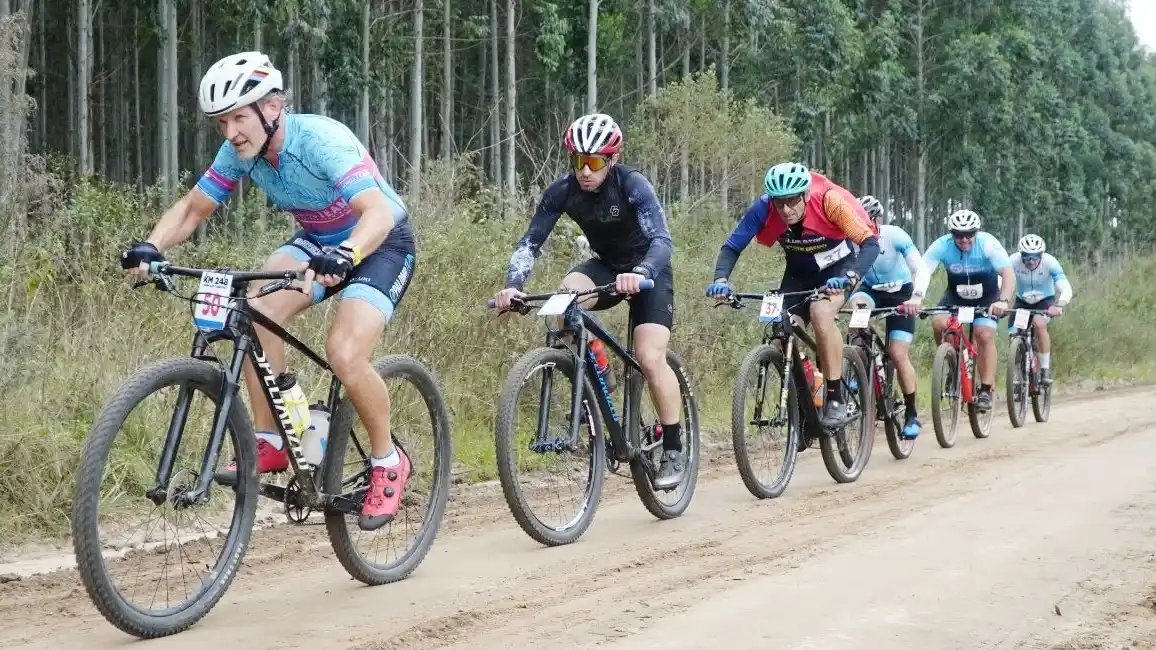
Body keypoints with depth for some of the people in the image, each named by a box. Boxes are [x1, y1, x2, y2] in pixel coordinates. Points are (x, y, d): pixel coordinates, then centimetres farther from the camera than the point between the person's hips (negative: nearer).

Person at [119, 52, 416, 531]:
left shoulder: (322, 140, -32)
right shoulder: (240, 151, -12)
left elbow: (379, 212, -43)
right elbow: (191, 209, -5)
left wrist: (344, 255, -62)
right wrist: (151, 247, -25)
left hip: (378, 244, -6)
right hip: (317, 241, 6)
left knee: (345, 354, -25)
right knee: (258, 310, -22)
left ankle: (388, 463, -2)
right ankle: (270, 443, -9)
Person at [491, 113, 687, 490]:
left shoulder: (632, 186, -26)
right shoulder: (562, 191, -16)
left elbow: (662, 241, -36)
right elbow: (530, 242, -17)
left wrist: (639, 274, -56)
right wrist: (512, 285, -35)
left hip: (647, 271, -4)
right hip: (605, 266, 4)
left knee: (650, 359, -21)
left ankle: (674, 450, -5)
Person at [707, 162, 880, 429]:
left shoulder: (830, 200, -33)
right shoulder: (763, 209, -26)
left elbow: (870, 243, -34)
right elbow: (732, 247, -20)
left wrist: (849, 278, -52)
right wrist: (721, 280, -40)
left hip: (837, 265, -3)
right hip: (799, 271, 4)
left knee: (821, 314, -31)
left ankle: (835, 399, -20)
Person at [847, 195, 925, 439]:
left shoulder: (894, 236, -25)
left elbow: (920, 268, -33)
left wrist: (916, 297, -51)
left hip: (899, 294, -2)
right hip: (870, 290, 2)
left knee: (898, 355, -11)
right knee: (857, 304, -33)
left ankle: (912, 414, 5)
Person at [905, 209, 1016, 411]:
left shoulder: (988, 243, -27)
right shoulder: (941, 246, -24)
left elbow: (1008, 273, -36)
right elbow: (924, 270, -38)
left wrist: (1003, 301, -54)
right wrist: (916, 297, -58)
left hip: (987, 297, -2)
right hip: (956, 295, 2)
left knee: (984, 334, -21)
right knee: (939, 323, -24)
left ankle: (986, 391, -13)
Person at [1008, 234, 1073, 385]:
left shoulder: (1050, 262, -29)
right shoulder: (1014, 261, -27)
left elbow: (1066, 289, -37)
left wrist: (1059, 306, -57)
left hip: (1045, 301, -2)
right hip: (1022, 302, 2)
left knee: (1039, 324, -31)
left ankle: (1045, 369, -18)